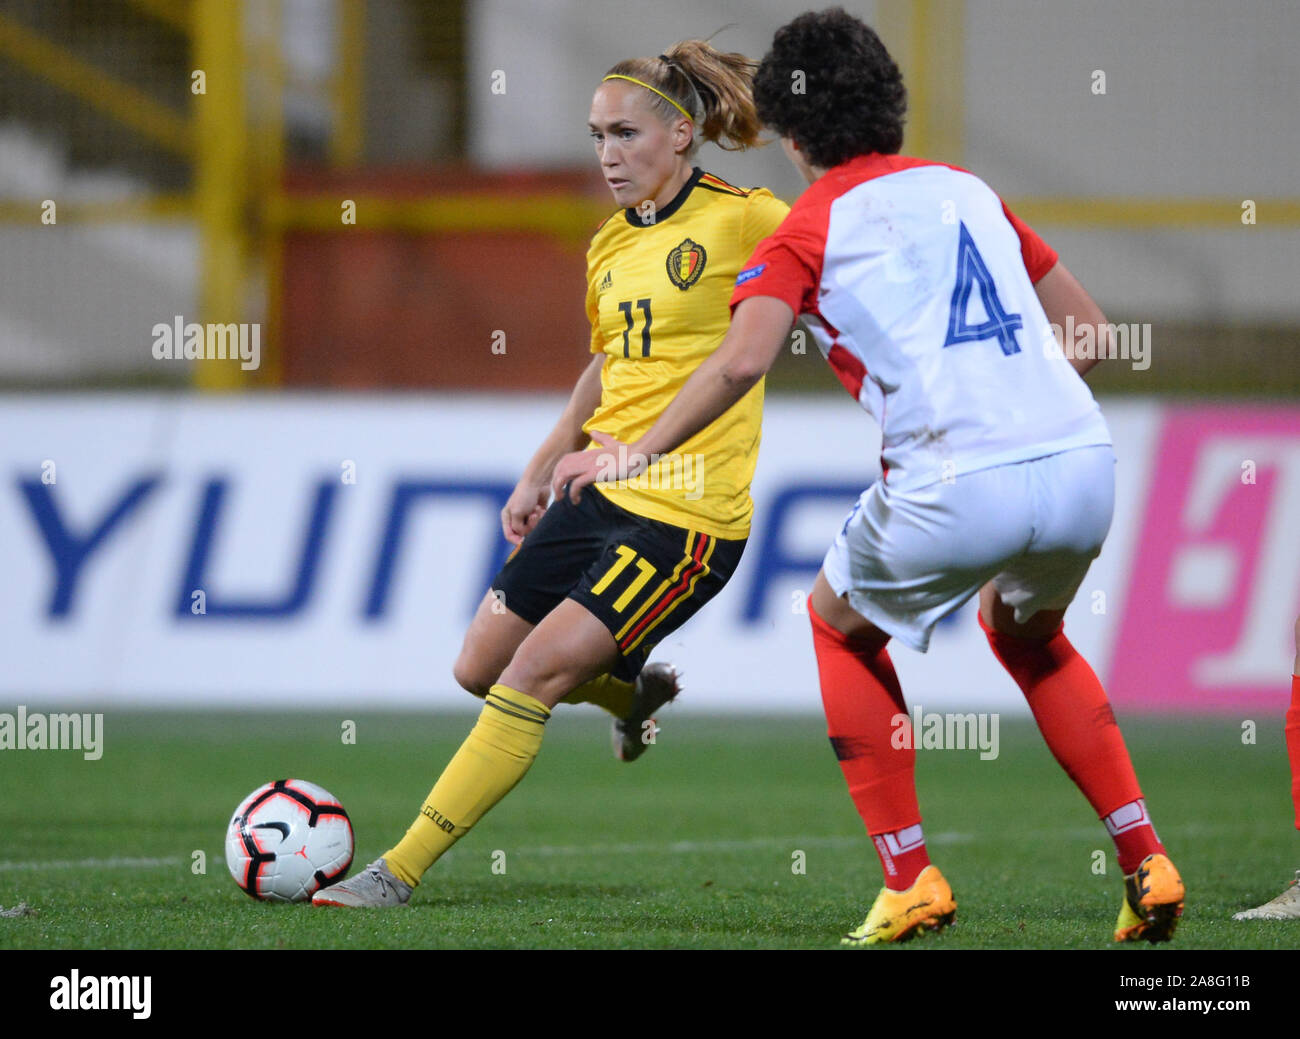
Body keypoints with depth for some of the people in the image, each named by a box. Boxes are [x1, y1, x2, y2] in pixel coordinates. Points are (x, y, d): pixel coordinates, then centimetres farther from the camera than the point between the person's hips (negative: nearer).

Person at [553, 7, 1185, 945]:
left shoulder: (811, 227, 6)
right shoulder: (967, 190, 21)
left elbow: (742, 362, -10)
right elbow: (1087, 326, 23)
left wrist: (634, 455, 0)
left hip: (959, 485, -5)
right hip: (1084, 463, 5)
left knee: (839, 623, 23)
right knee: (1027, 634, 34)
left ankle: (910, 877, 15)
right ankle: (1146, 865, 21)